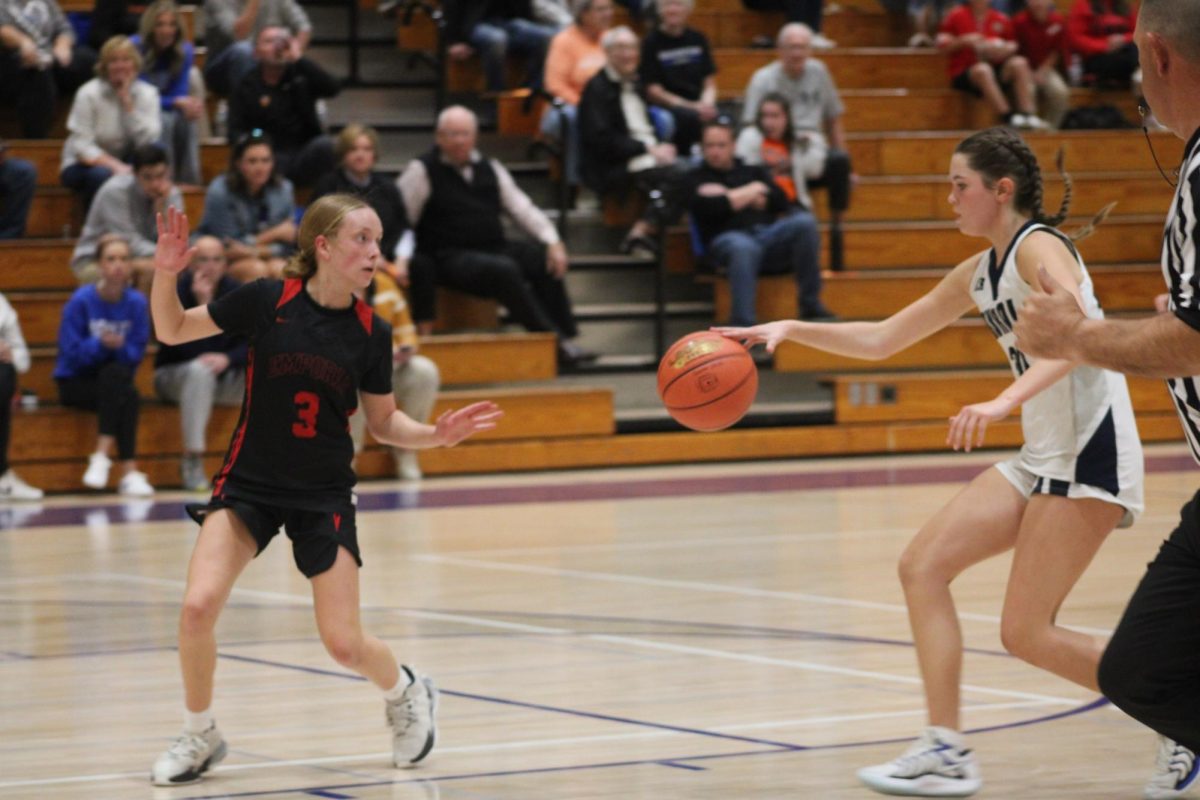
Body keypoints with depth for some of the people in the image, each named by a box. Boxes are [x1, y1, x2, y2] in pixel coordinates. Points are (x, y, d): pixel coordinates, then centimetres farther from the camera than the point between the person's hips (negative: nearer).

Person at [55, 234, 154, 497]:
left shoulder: (136, 302, -4)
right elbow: (71, 352, -14)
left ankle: (102, 455, -37)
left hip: (114, 382, 2)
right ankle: (129, 471, -34)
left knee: (117, 374, -34)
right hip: (75, 382, -2)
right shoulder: (81, 300, -12)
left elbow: (136, 354, -5)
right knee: (128, 396, -31)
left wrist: (119, 346, -26)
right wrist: (100, 344, -30)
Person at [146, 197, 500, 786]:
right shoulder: (266, 301, -10)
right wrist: (166, 272, -18)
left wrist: (436, 435, -11)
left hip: (323, 495, 1)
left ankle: (407, 693, 34)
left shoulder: (370, 333, -5)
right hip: (249, 483, -1)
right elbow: (172, 331, 0)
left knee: (344, 644, -2)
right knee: (198, 607, -20)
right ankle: (199, 736, 4)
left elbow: (382, 422, 8)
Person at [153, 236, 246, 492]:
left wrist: (228, 359, -29)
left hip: (223, 377, 3)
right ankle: (192, 461, -34)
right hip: (174, 376, -3)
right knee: (200, 370, -39)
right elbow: (190, 350, -25)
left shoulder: (237, 293, -4)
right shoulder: (177, 292, -15)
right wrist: (203, 303, -33)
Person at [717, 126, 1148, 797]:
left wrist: (1003, 403, -42)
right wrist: (791, 330, 13)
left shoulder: (1039, 247, -11)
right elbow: (881, 339, 24)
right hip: (1043, 456, 10)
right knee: (923, 566, 2)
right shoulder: (979, 275, 16)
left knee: (1026, 632, -12)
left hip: (1089, 452, -10)